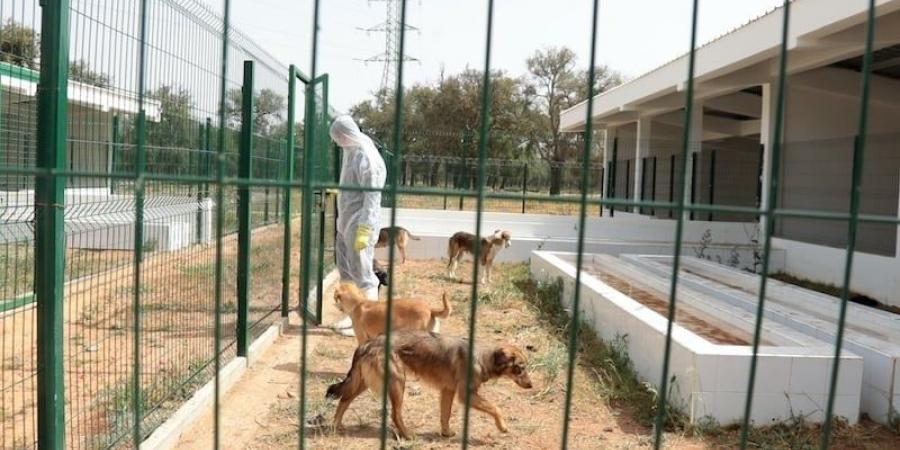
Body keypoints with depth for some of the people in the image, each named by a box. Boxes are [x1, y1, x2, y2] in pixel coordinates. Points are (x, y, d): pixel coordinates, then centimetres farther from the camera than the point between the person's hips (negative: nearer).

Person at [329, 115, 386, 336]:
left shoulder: (367, 158, -20)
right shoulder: (351, 151, 9)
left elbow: (372, 198, -22)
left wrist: (364, 230, -25)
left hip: (359, 225, -10)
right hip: (346, 222, 10)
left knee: (363, 274, -3)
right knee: (347, 271, 17)